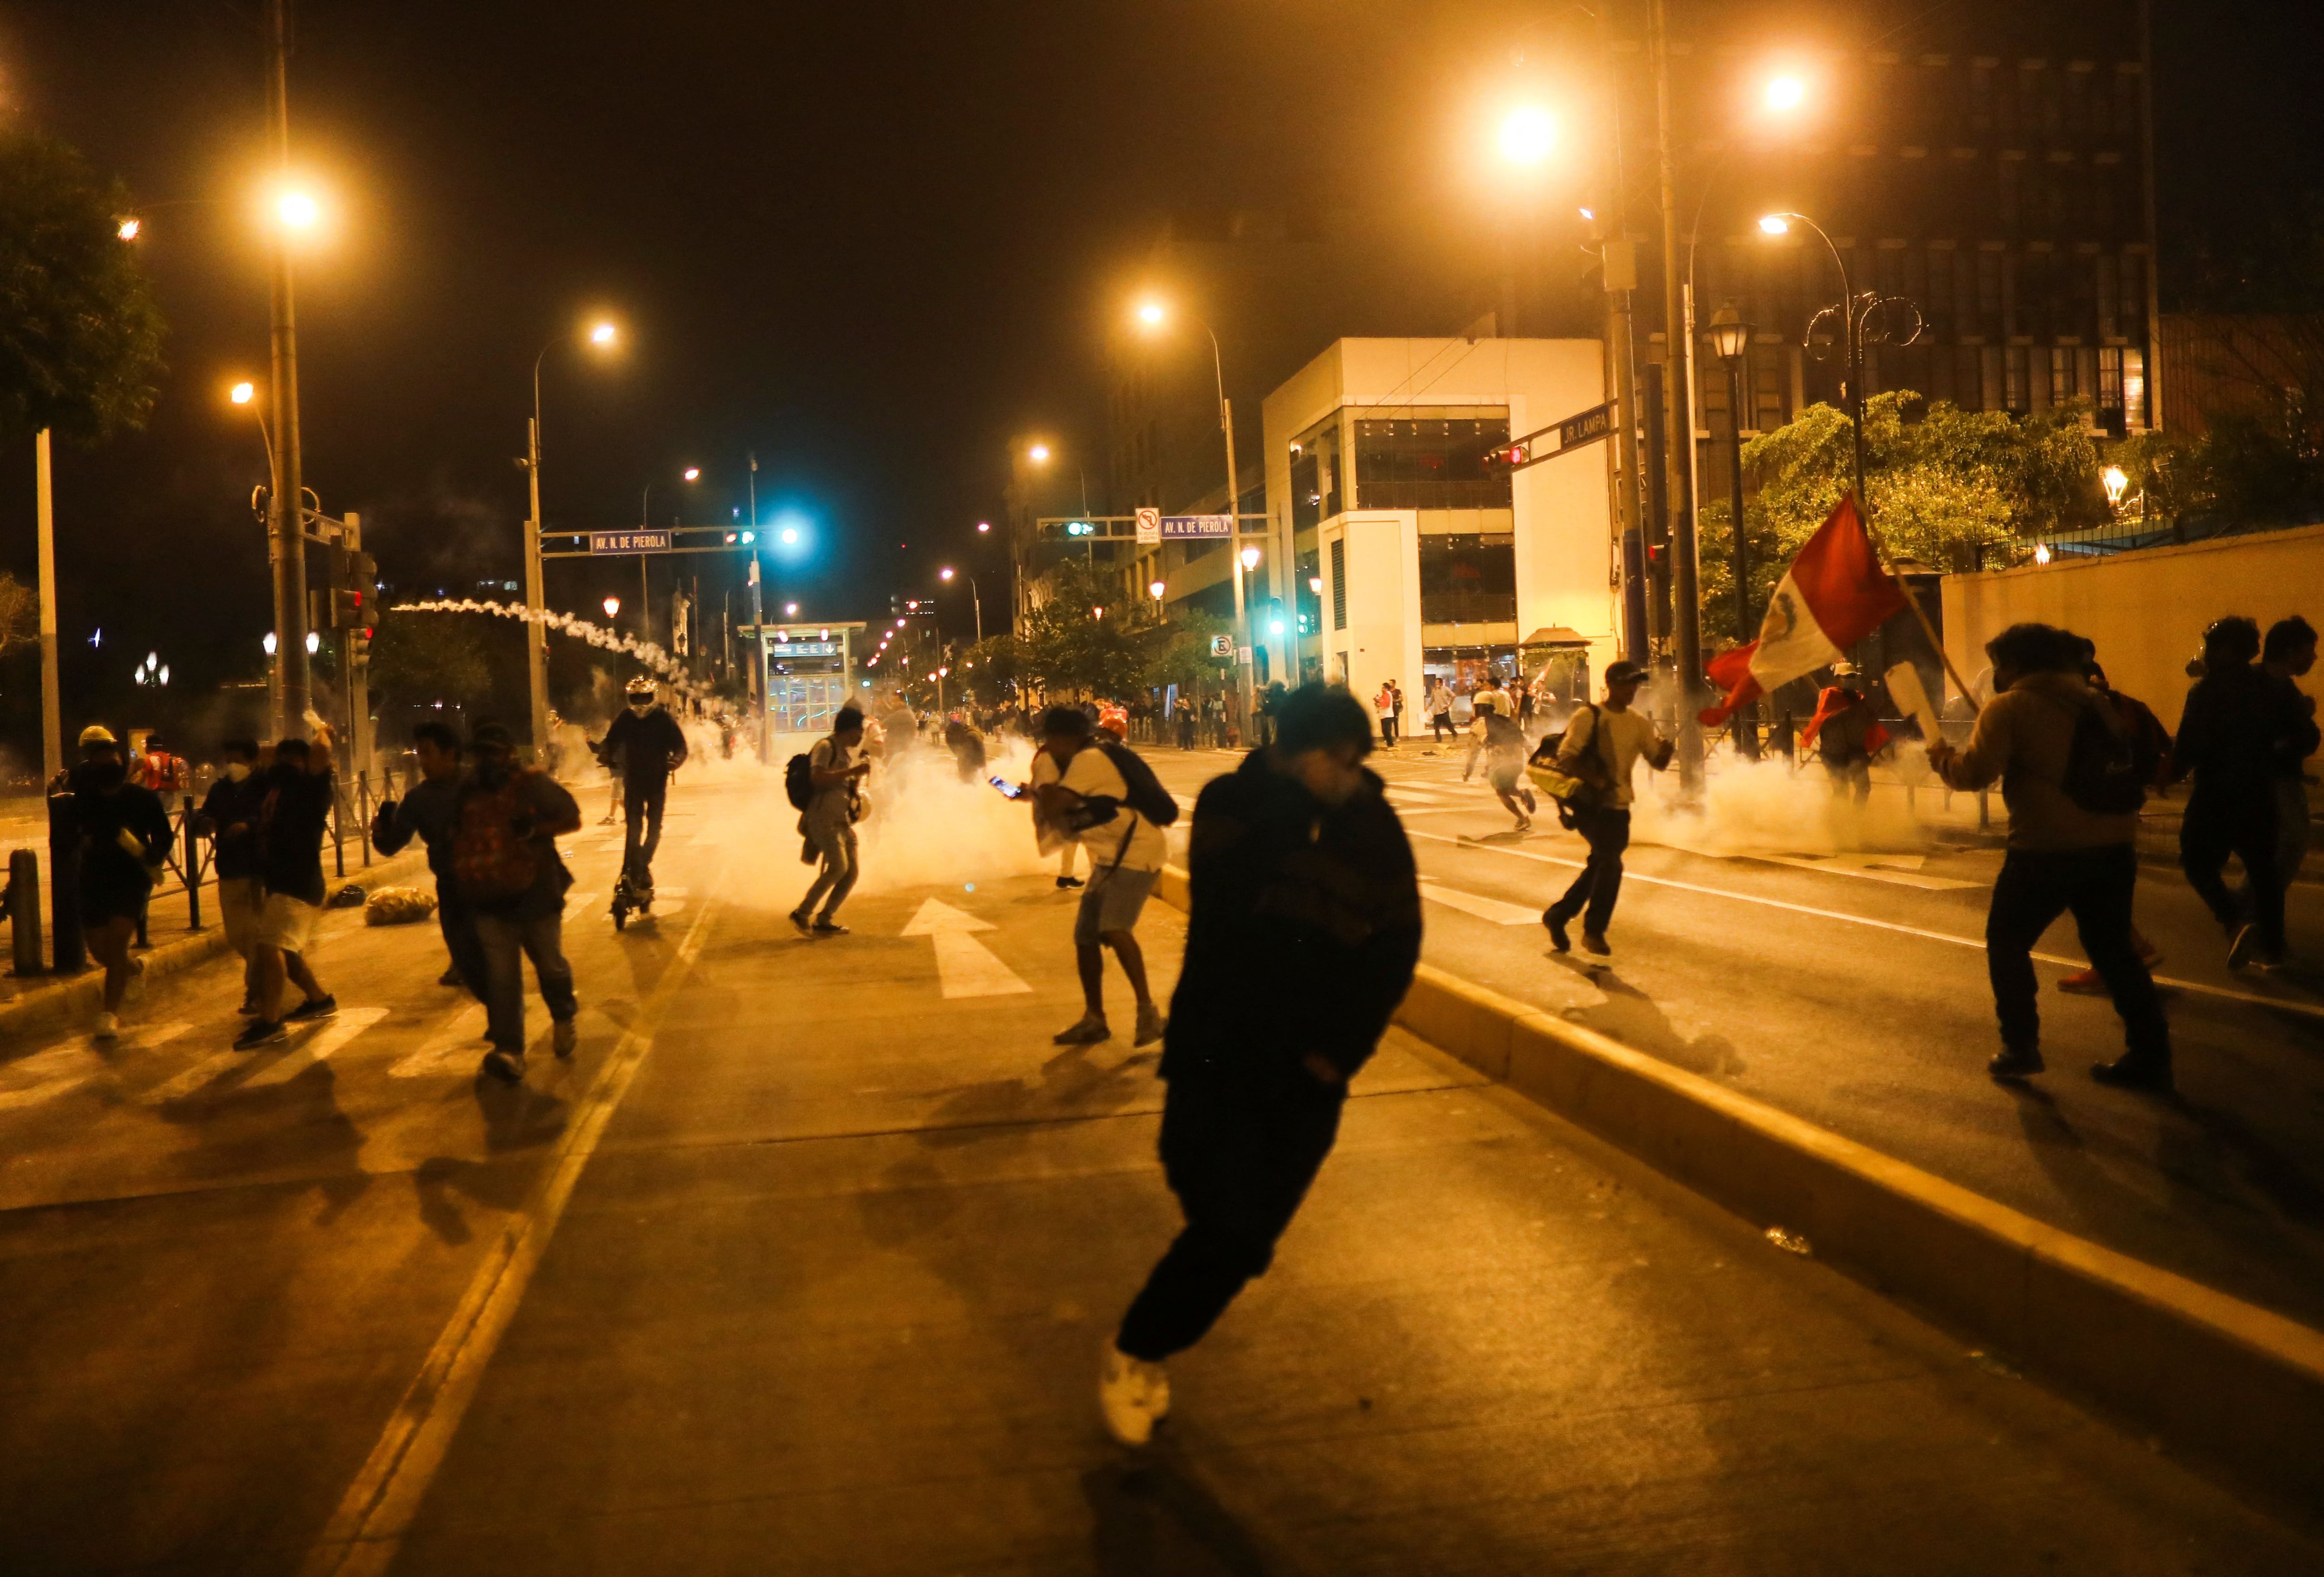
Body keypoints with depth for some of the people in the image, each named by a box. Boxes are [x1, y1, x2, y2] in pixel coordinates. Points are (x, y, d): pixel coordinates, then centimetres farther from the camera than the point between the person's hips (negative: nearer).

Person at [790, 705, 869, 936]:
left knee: (851, 873, 3)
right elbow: (818, 777, -24)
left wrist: (858, 777, 13)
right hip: (823, 818, -9)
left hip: (843, 821, 9)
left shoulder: (847, 753, 21)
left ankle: (823, 921, 10)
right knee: (838, 867, -22)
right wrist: (852, 771, -21)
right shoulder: (826, 747, -7)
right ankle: (803, 913, -13)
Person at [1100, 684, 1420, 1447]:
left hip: (1308, 1070, 3)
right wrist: (1294, 797, -27)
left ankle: (1147, 1351, 28)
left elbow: (1393, 953, 0)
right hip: (1218, 1053, -3)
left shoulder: (1376, 832, -2)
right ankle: (1133, 1351, 12)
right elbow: (1229, 903, -24)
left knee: (1248, 1237, 4)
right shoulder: (1233, 805, -7)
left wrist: (1341, 1048, -10)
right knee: (1229, 1226, -13)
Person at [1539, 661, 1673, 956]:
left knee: (1600, 866, 12)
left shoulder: (1639, 724, 10)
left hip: (1619, 807, 7)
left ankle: (1558, 915, 30)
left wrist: (1665, 749, -16)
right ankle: (1594, 931, 1)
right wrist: (1595, 780, -28)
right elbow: (1566, 758, -15)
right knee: (1611, 864, -14)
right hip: (1590, 804, -7)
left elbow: (1658, 762, 7)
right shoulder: (1589, 717, -8)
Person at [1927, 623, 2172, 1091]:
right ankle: (2150, 1055, 13)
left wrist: (1941, 756, 4)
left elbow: (1975, 772, -14)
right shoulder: (2091, 701, 14)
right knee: (2113, 949, 14)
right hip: (2113, 845, 6)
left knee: (2007, 942, 11)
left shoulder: (2009, 707, -6)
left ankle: (2020, 1047, 10)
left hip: (2047, 850, -6)